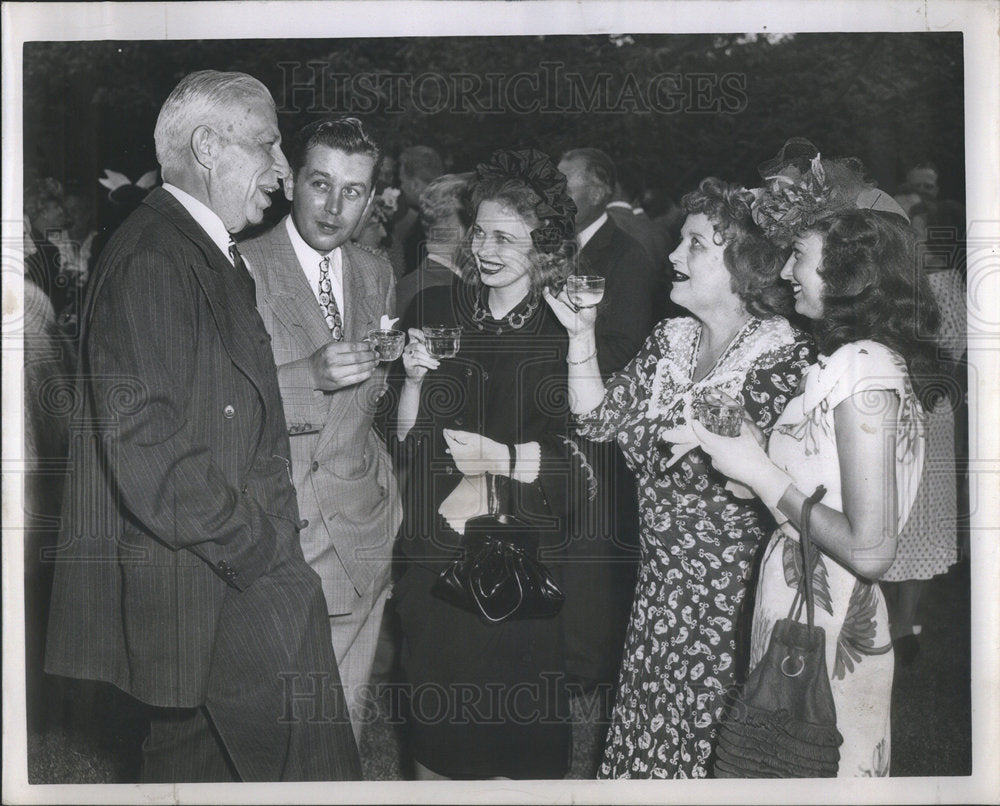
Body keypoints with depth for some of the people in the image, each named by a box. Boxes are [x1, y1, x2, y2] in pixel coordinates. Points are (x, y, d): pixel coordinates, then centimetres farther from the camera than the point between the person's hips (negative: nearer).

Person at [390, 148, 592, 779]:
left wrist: (500, 456, -14)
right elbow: (404, 442, 6)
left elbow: (594, 460, -8)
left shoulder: (571, 331, -7)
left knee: (526, 749, 8)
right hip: (435, 556, 3)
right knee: (435, 724, 14)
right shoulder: (434, 312, 3)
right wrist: (415, 380, -11)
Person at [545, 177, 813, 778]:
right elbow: (598, 418, 5)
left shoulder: (783, 353, -13)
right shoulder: (671, 339, 6)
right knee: (646, 732, 16)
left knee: (710, 740, 8)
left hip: (731, 593, -6)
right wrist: (582, 334, -4)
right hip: (661, 581, 6)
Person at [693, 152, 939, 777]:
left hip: (825, 647, -8)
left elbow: (870, 551, -24)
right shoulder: (854, 358, 7)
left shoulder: (863, 366, -20)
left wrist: (760, 474, -17)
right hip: (797, 630, 8)